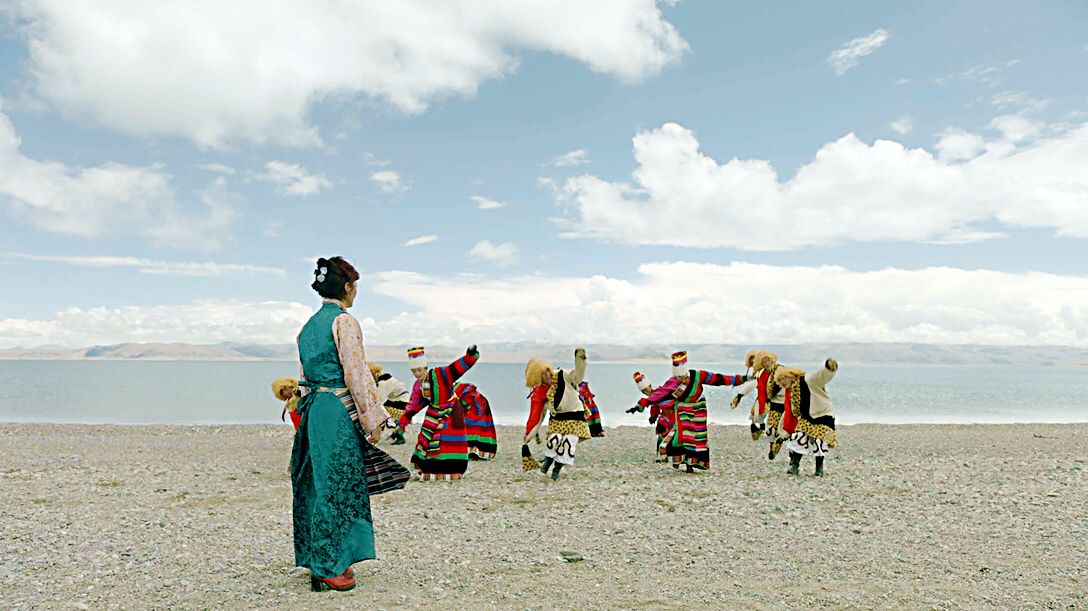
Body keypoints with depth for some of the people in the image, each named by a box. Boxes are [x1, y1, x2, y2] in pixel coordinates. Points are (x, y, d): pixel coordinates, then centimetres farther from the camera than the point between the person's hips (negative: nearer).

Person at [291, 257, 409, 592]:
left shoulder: (310, 324, 15)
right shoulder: (344, 321, -11)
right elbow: (355, 374, -15)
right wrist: (372, 419, -11)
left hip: (312, 410, 9)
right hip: (339, 412, -9)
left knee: (318, 485, 13)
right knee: (336, 485, -1)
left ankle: (320, 563, 23)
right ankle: (329, 568, 8)